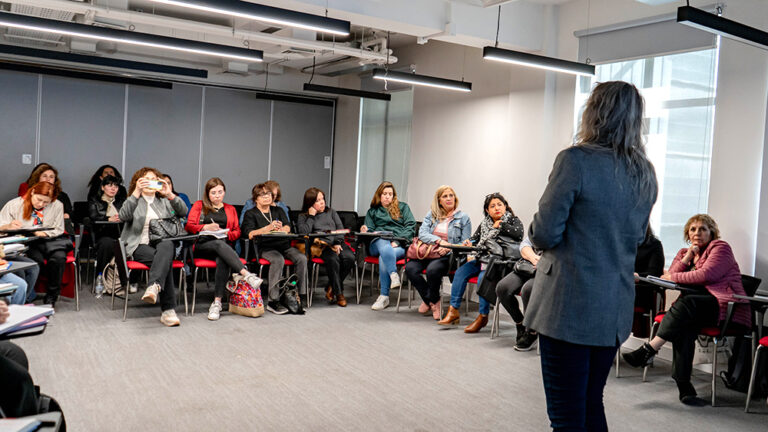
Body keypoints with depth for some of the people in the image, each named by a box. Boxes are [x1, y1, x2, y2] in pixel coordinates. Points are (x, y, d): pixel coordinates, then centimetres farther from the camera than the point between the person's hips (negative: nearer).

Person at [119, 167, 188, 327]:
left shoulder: (164, 202, 23)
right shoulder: (134, 202, 15)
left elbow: (183, 212, 1)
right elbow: (123, 216, -10)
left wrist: (170, 194, -16)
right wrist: (136, 192, -20)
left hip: (163, 244, 2)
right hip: (140, 246, -2)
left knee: (167, 246, -37)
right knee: (166, 260, -34)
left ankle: (154, 287, -58)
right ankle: (168, 310, -43)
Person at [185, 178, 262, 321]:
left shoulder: (230, 209, 25)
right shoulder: (199, 205, 20)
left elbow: (237, 232, 16)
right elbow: (189, 226, 8)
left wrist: (225, 233, -6)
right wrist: (206, 227, -11)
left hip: (223, 244, 1)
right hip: (202, 245, -1)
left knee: (222, 260, -37)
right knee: (220, 244, -38)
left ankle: (217, 303, -42)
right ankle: (247, 274, -53)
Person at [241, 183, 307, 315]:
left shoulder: (278, 210, 24)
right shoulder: (251, 214, 11)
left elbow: (288, 227, 8)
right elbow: (250, 234, -6)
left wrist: (279, 229, -16)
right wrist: (269, 228, -17)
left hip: (284, 245, 4)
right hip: (265, 247, -4)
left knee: (301, 258, -25)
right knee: (278, 260, -36)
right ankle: (273, 300, -34)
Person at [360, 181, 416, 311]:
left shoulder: (403, 207, 22)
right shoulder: (372, 211, 28)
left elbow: (411, 226, 8)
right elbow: (370, 230, 19)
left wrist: (397, 241, -9)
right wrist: (364, 231, -8)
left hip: (400, 244, -1)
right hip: (379, 241, 1)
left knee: (383, 256, -34)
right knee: (384, 248, -37)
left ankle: (384, 296, -36)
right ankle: (394, 275, -53)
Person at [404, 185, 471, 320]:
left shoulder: (463, 218, 5)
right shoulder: (431, 214, 14)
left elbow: (464, 244, 1)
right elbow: (422, 233, -1)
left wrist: (448, 249, -16)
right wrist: (439, 240, -17)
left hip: (448, 256, -3)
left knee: (432, 270, -35)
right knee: (410, 268, -25)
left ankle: (431, 300, -4)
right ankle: (433, 302, -6)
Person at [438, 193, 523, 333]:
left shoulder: (513, 220, 1)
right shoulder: (485, 223, 17)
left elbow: (519, 234, -20)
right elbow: (475, 238, 23)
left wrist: (500, 225, -11)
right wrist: (470, 243, 0)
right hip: (482, 259, 6)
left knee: (483, 277, -31)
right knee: (460, 272, -13)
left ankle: (483, 316, -19)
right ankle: (453, 311, -9)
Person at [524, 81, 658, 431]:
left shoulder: (576, 160, -14)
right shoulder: (645, 174, 8)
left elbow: (544, 234, -14)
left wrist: (537, 233, 6)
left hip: (570, 307, -7)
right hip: (615, 309, 7)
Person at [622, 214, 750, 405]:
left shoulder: (721, 247, 5)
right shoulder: (684, 252, 24)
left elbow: (706, 275, -12)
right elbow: (669, 276, 9)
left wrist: (673, 277, -3)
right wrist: (688, 256, 0)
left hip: (726, 306, -5)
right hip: (695, 308, 5)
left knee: (686, 302, -33)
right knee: (684, 324, -30)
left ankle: (649, 350, -36)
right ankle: (683, 385, -36)